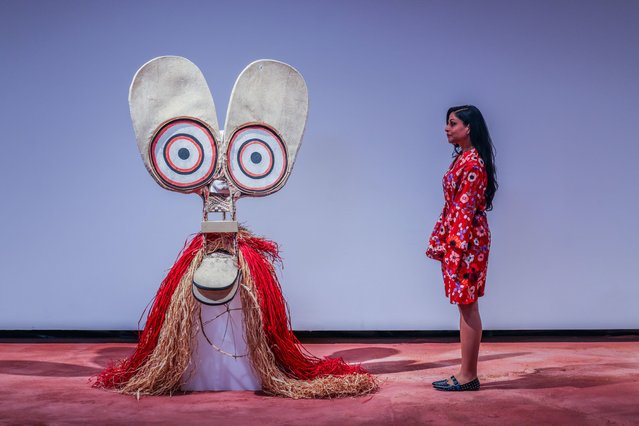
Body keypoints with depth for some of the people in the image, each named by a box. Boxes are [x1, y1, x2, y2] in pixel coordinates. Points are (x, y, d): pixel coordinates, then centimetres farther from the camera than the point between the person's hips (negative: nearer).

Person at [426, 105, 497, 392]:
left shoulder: (473, 163, -15)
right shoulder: (463, 158, 16)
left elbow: (466, 209, -19)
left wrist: (456, 248, -21)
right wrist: (441, 241, 17)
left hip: (467, 240, -10)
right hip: (456, 238, 10)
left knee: (467, 306, -3)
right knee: (465, 305, 11)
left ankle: (468, 376, 6)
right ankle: (467, 373, 18)